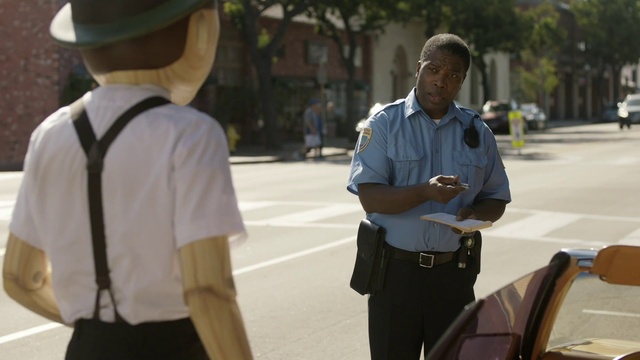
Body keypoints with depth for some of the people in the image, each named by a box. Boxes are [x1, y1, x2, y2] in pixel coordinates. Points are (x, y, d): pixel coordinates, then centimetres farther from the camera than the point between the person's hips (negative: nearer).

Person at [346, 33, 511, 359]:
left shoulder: (476, 132, 8)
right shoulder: (384, 123, -2)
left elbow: (496, 199, 14)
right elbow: (369, 196, -11)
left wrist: (475, 215, -10)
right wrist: (424, 193, -27)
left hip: (453, 272, 3)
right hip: (396, 270, -3)